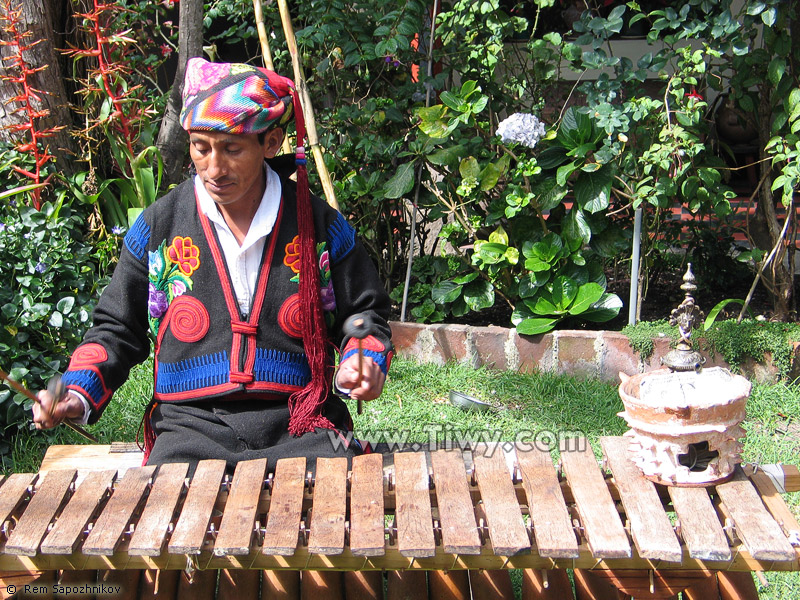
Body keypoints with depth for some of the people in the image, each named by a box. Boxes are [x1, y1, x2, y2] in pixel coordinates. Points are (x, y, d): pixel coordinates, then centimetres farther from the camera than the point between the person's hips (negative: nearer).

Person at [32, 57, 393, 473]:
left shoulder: (320, 226, 5)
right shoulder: (157, 227, 7)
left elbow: (364, 315, 16)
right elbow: (118, 328, 15)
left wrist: (360, 366, -6)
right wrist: (77, 397, -1)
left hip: (302, 427, 0)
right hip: (191, 426, 0)